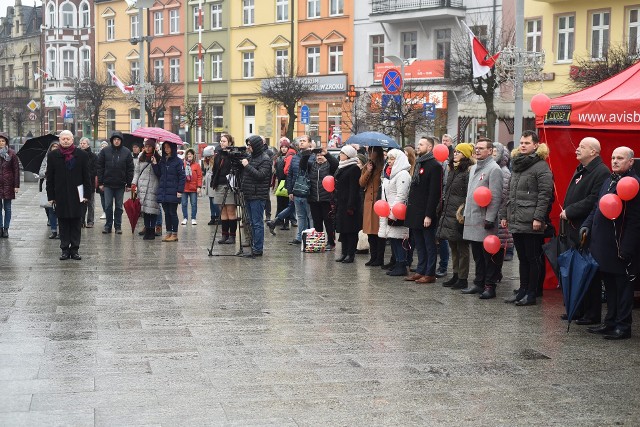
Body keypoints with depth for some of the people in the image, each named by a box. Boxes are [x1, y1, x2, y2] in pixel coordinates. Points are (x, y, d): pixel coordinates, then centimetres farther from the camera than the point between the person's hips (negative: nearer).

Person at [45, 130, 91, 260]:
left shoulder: (81, 155, 2)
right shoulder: (53, 155, 4)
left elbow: (86, 175, 3)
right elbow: (49, 177, 5)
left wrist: (86, 194, -2)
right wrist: (51, 196, 1)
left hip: (76, 194, -1)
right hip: (60, 195, 1)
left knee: (76, 223, 4)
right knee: (63, 223, 5)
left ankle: (75, 249, 11)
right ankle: (65, 250, 11)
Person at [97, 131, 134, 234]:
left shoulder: (126, 152, 0)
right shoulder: (105, 151, -1)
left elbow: (130, 169, 2)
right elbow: (100, 167, 1)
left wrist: (129, 184, -3)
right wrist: (100, 182, -3)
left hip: (120, 184, 0)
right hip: (108, 183, 0)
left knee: (119, 206, 8)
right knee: (108, 206, 2)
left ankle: (118, 226, 15)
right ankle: (108, 225, 11)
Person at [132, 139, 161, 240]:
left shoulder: (157, 158, 1)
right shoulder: (141, 157, 13)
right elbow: (137, 171, 16)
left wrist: (155, 164, -17)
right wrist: (134, 183, 8)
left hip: (153, 186, -3)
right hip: (142, 185, 3)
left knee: (152, 208, -7)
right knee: (144, 207, 1)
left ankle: (152, 230, -3)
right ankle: (147, 227, 5)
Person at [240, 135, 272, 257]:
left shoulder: (265, 159, -9)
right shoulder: (252, 157, 17)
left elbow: (260, 175, -20)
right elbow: (245, 175, 23)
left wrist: (247, 166, -17)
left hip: (258, 196, -9)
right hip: (249, 195, 9)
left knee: (257, 223, -6)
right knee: (252, 223, 12)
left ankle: (258, 249, -3)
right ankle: (254, 247, 18)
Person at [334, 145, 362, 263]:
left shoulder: (354, 169, -12)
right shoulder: (341, 168, 16)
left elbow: (353, 189, -17)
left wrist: (351, 206, -21)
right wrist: (335, 202, 17)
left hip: (349, 203, -9)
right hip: (341, 203, 9)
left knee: (350, 230, -3)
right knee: (342, 229, 11)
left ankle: (351, 254, 2)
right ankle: (344, 252, 17)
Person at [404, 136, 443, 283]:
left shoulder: (434, 166, -13)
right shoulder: (418, 163, 15)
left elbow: (434, 193, -18)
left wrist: (429, 215, -21)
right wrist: (409, 208, 13)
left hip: (425, 214, -9)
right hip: (415, 213, 9)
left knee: (429, 244, 0)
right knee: (419, 244, 15)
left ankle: (430, 274, 6)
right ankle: (420, 271, 22)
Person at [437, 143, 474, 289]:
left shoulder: (468, 172, -11)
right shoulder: (452, 170, 17)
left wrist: (463, 212, -18)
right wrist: (443, 210, 20)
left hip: (459, 215, -9)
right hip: (448, 214, 9)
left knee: (462, 247, -2)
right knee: (453, 247, 14)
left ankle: (463, 279, 3)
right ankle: (456, 275, 21)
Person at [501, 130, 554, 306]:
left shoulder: (541, 167, -8)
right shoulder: (517, 165, 18)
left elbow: (545, 194, -14)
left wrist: (538, 217, -20)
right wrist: (505, 215, 19)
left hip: (531, 223, -8)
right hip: (516, 222, 8)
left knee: (533, 258, 0)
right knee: (522, 258, 14)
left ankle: (531, 293, 5)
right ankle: (523, 290, 21)